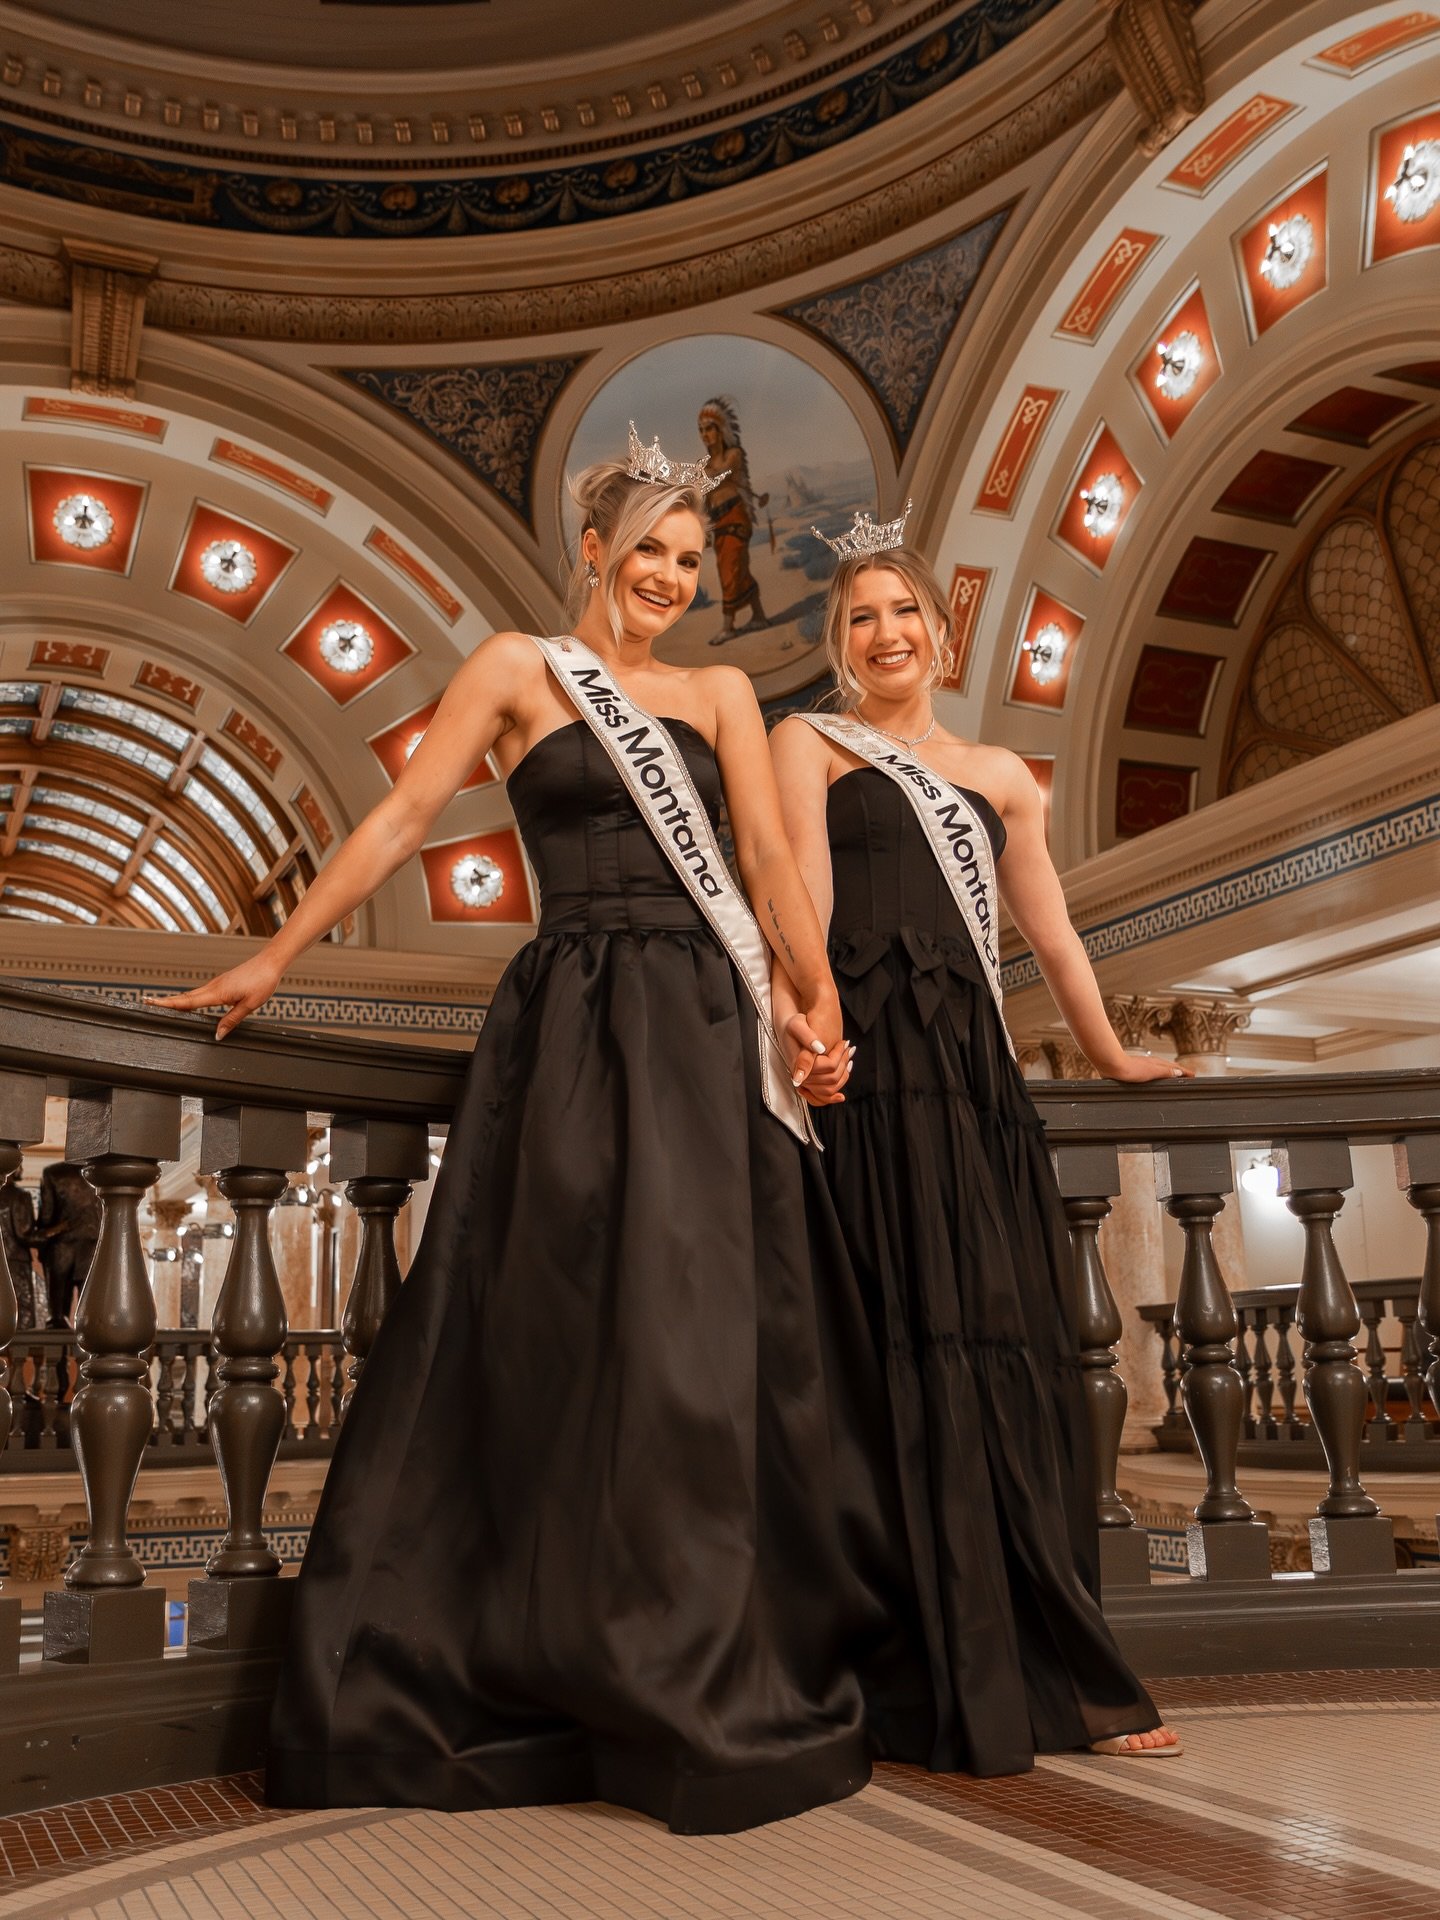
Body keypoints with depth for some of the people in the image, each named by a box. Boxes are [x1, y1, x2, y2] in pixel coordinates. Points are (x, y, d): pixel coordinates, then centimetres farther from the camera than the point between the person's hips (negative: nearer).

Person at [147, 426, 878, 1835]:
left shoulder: (719, 691, 17)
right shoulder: (519, 667, 8)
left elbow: (770, 858, 6)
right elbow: (401, 820, 5)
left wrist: (814, 997, -7)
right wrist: (275, 957, 2)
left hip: (705, 1028, 4)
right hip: (575, 1022, -3)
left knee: (710, 1332, 3)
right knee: (584, 1331, -3)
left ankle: (721, 1683, 16)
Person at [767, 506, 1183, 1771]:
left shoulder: (999, 775, 25)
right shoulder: (810, 743, 11)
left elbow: (1052, 931, 28)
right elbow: (801, 892, -6)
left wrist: (1109, 1053, 29)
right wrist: (802, 1016, -21)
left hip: (978, 1074, 5)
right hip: (871, 1066, -5)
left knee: (1018, 1354, 3)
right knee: (919, 1348, -9)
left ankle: (1052, 1680, 11)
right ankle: (953, 1693, -2)